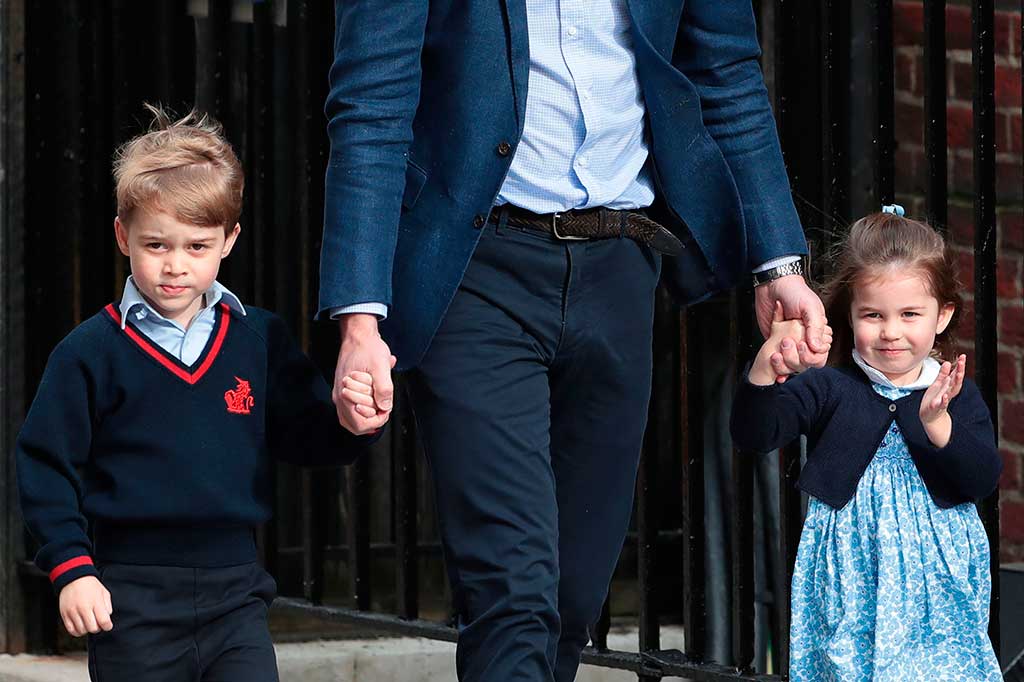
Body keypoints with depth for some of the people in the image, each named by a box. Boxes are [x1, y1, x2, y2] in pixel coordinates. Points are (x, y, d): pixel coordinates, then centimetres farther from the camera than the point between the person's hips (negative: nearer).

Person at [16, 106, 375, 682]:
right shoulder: (91, 352, -2)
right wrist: (72, 569, -9)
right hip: (132, 598, -2)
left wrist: (350, 421, -14)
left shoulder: (262, 341, 7)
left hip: (236, 592, 2)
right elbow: (45, 466, 0)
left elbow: (307, 438, 9)